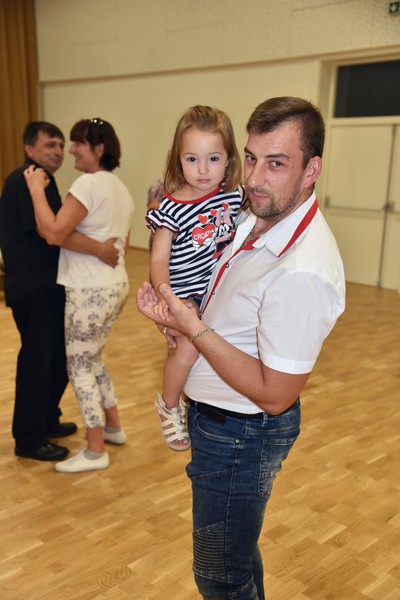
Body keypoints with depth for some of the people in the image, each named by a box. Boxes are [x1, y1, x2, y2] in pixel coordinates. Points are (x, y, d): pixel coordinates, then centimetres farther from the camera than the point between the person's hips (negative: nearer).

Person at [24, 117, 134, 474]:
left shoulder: (89, 183, -16)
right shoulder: (121, 189, 13)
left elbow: (54, 234, -22)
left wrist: (37, 190, -14)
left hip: (91, 291, -9)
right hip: (116, 286, 9)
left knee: (79, 367, 3)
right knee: (92, 360, 23)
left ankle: (95, 452, 13)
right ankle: (113, 427, 35)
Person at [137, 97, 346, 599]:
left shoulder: (303, 272, -32)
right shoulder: (258, 221, -2)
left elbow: (274, 395, -27)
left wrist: (193, 330, -24)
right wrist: (178, 316, -2)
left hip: (241, 434, -9)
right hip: (215, 412, 9)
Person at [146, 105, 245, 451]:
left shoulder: (234, 195, -1)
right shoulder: (172, 209, -15)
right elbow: (159, 259, -17)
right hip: (186, 296, -6)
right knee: (189, 347, -22)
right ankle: (169, 405, 8)